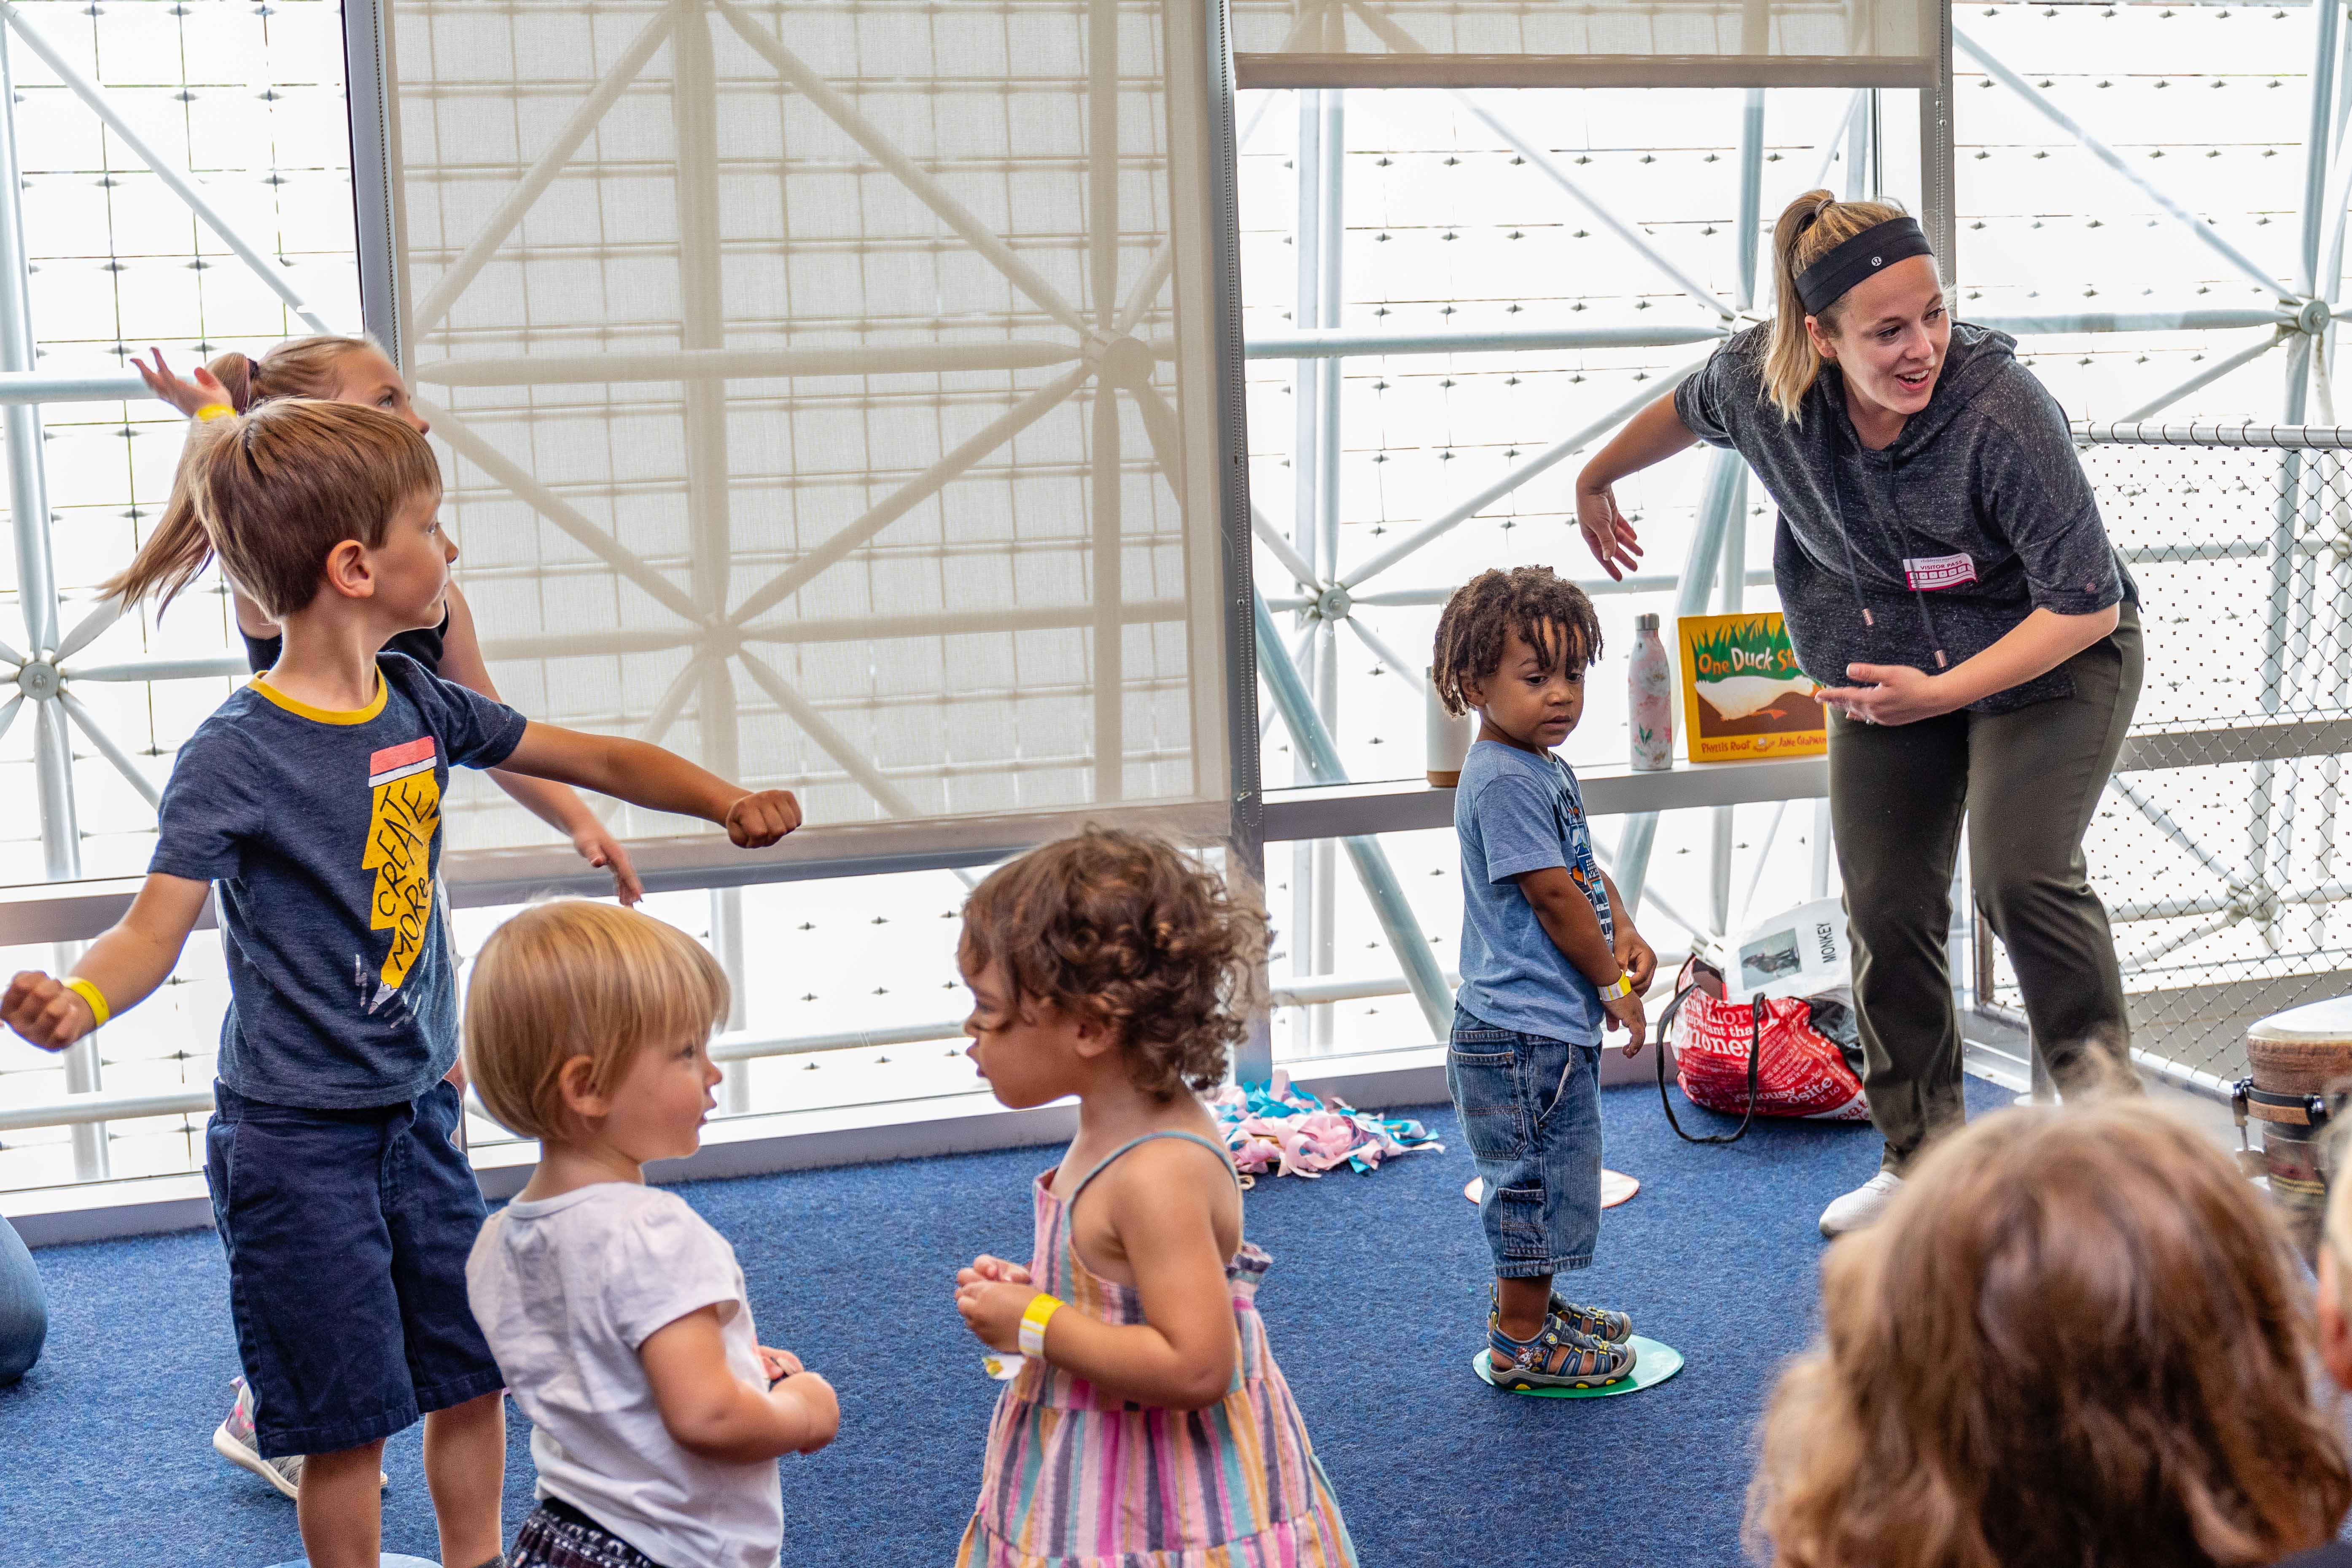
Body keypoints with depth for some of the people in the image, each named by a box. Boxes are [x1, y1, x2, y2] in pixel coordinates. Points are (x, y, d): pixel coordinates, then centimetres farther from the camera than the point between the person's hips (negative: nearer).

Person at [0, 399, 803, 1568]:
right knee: (350, 1414, 2)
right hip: (297, 1135, -7)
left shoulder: (421, 705, 1)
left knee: (473, 1371, 16)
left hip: (419, 1109, 7)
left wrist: (727, 802, -3)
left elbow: (595, 759, 10)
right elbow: (157, 926, -23)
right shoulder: (235, 756, -18)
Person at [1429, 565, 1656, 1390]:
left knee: (1546, 1177, 22)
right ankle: (1521, 1342, 11)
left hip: (1554, 1023, 10)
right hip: (1524, 1031, -10)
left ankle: (1531, 1306, 37)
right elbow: (1552, 894, -20)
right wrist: (1614, 986, -12)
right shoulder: (1502, 780, -20)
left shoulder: (1546, 768, 12)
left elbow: (1586, 868, 19)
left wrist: (1625, 934, 1)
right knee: (1538, 1176, 0)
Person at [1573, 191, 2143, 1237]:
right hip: (1885, 660, 4)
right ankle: (1922, 1160, 18)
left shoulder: (2002, 412, -34)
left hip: (2051, 657, -4)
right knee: (1886, 905, 1)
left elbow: (2088, 605, -26)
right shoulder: (1759, 382, -20)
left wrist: (1940, 693, -32)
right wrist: (1597, 479, 24)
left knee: (2021, 875, -24)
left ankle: (2106, 1101, -1)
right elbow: (1686, 412, 8)